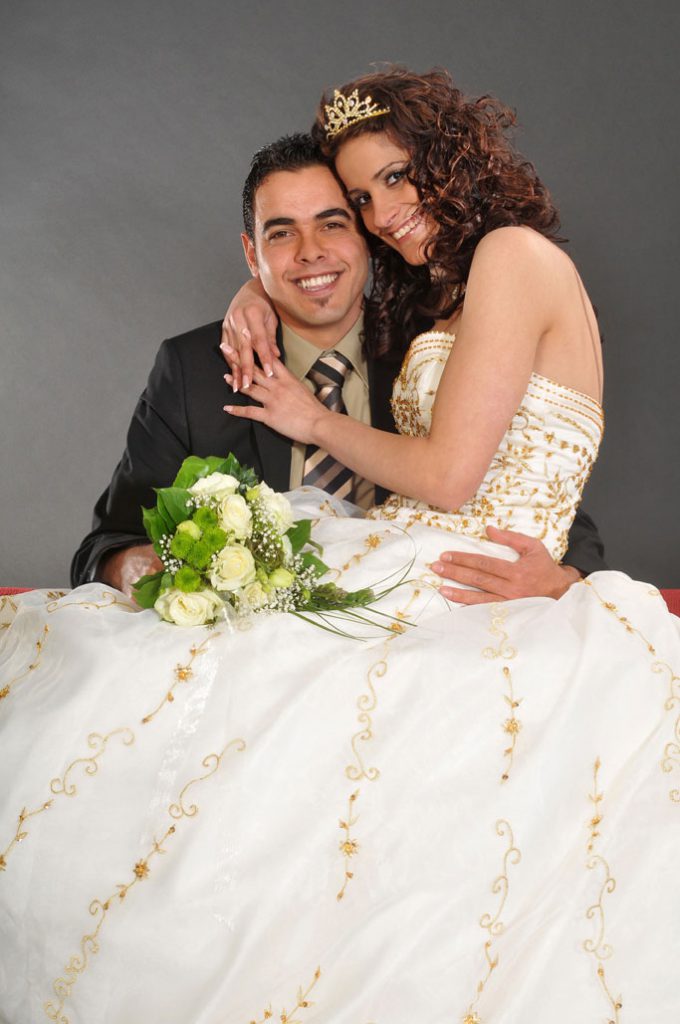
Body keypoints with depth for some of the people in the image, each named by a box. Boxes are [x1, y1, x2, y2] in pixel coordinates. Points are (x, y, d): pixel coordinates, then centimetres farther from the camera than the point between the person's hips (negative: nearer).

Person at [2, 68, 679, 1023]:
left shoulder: (514, 250, -1)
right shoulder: (444, 303, 26)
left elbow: (449, 475, -10)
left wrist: (316, 422, 5)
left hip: (475, 611, -9)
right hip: (394, 579, 9)